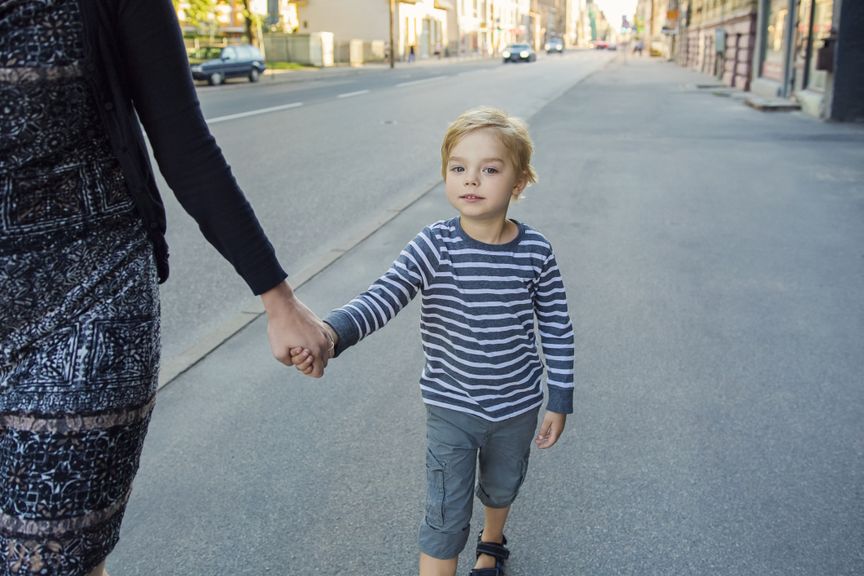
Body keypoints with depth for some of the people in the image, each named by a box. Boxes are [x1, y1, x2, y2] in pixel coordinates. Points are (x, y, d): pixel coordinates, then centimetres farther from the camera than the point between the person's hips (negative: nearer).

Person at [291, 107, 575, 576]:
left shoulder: (536, 252, -14)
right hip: (452, 409, -3)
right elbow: (383, 297, -34)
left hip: (517, 408, 3)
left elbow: (557, 329, -3)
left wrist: (559, 402, 1)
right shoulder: (433, 246, -20)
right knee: (446, 517, 4)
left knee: (501, 488, 29)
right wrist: (332, 333, -53)